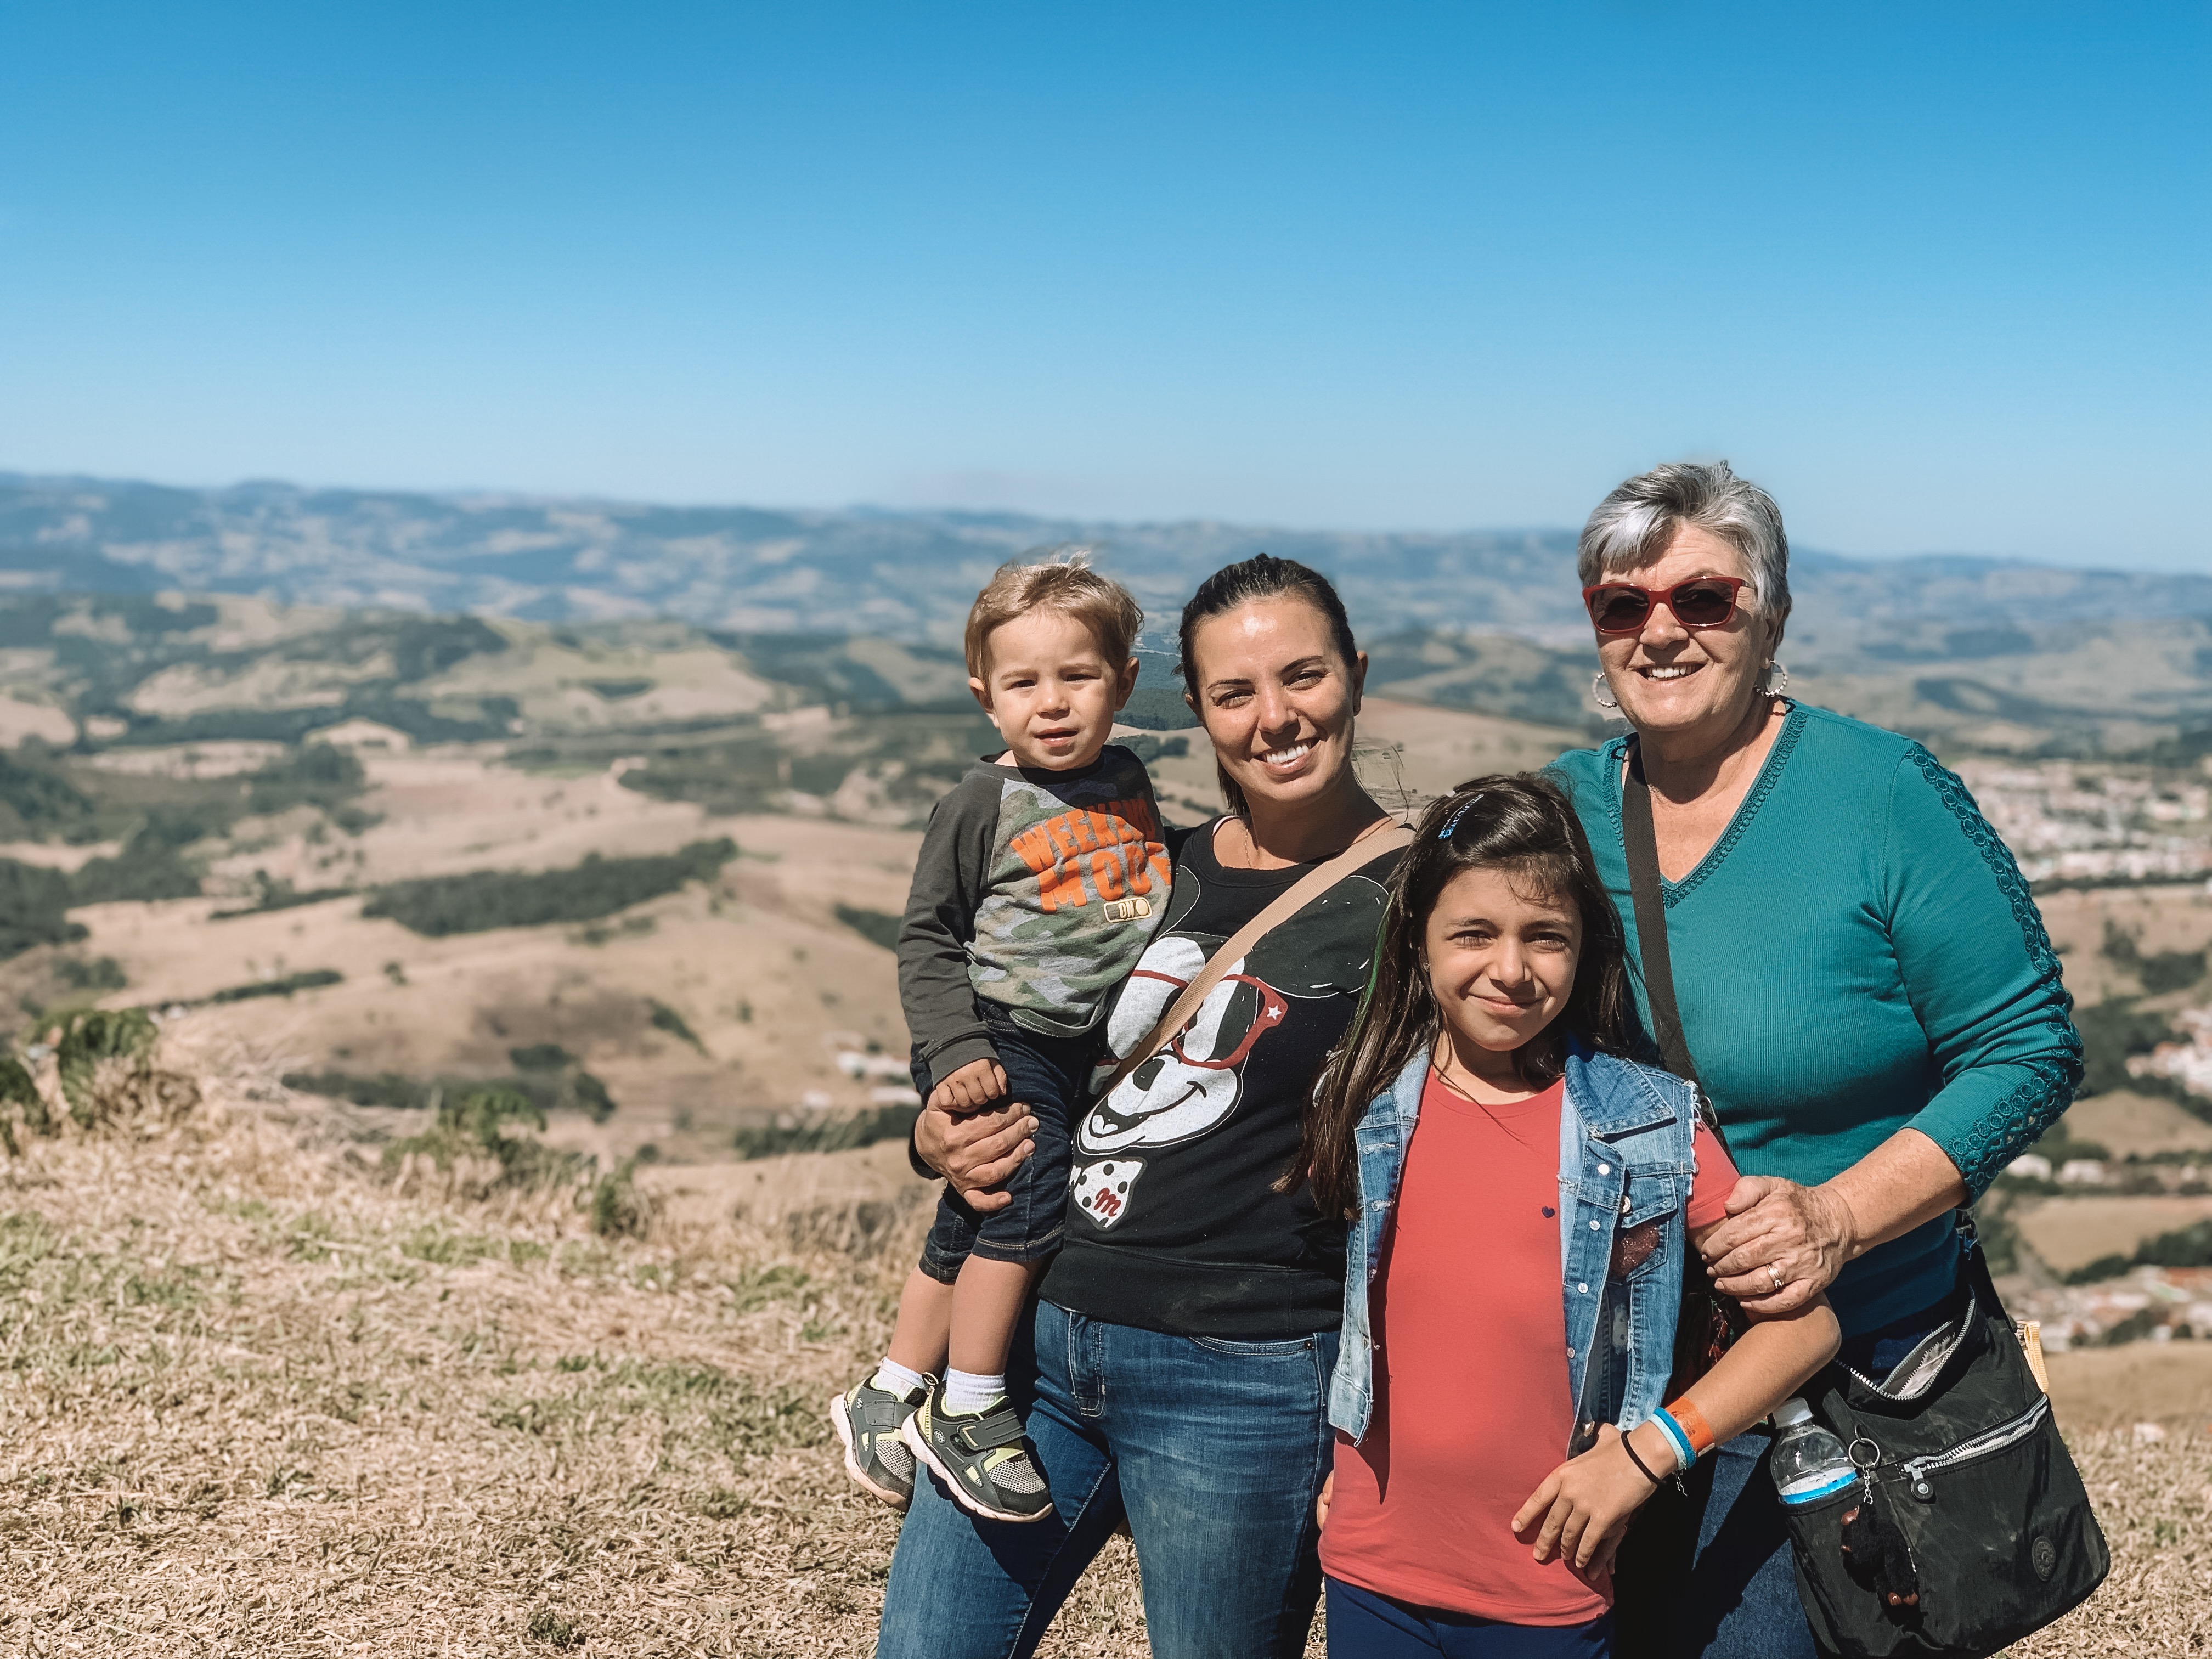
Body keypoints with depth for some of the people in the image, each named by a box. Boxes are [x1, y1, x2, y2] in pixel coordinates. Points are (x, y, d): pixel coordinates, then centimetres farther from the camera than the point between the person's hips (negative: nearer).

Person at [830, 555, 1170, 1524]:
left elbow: (1155, 892, 24)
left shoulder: (1128, 782, 7)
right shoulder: (983, 805, -8)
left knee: (970, 1235, 12)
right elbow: (928, 937, -7)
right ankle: (968, 1414, -9)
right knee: (1028, 1192, -23)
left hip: (1089, 1050, 6)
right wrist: (956, 1052, -18)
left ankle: (887, 1397, 27)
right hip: (1000, 1045, -5)